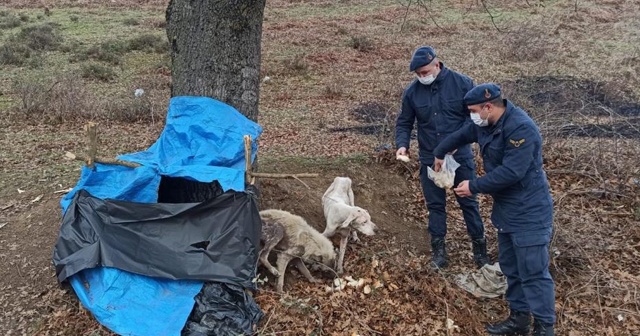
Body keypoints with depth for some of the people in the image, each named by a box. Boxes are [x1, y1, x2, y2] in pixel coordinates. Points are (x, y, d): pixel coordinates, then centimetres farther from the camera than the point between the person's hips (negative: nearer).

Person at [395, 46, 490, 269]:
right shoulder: (412, 92, -3)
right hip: (429, 160, 2)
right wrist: (402, 144, -13)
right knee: (435, 205, 11)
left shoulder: (462, 83, -9)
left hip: (460, 157, -2)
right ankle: (438, 248, 24)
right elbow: (404, 123, 6)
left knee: (469, 202, 10)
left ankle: (479, 244, 26)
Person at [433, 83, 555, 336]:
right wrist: (439, 154, 37)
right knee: (511, 268, 17)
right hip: (506, 209, 10)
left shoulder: (521, 129, -26)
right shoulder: (485, 124, 3)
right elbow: (461, 135, 24)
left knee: (533, 273, -3)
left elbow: (510, 172, -30)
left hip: (529, 213, -9)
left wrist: (474, 187, -20)